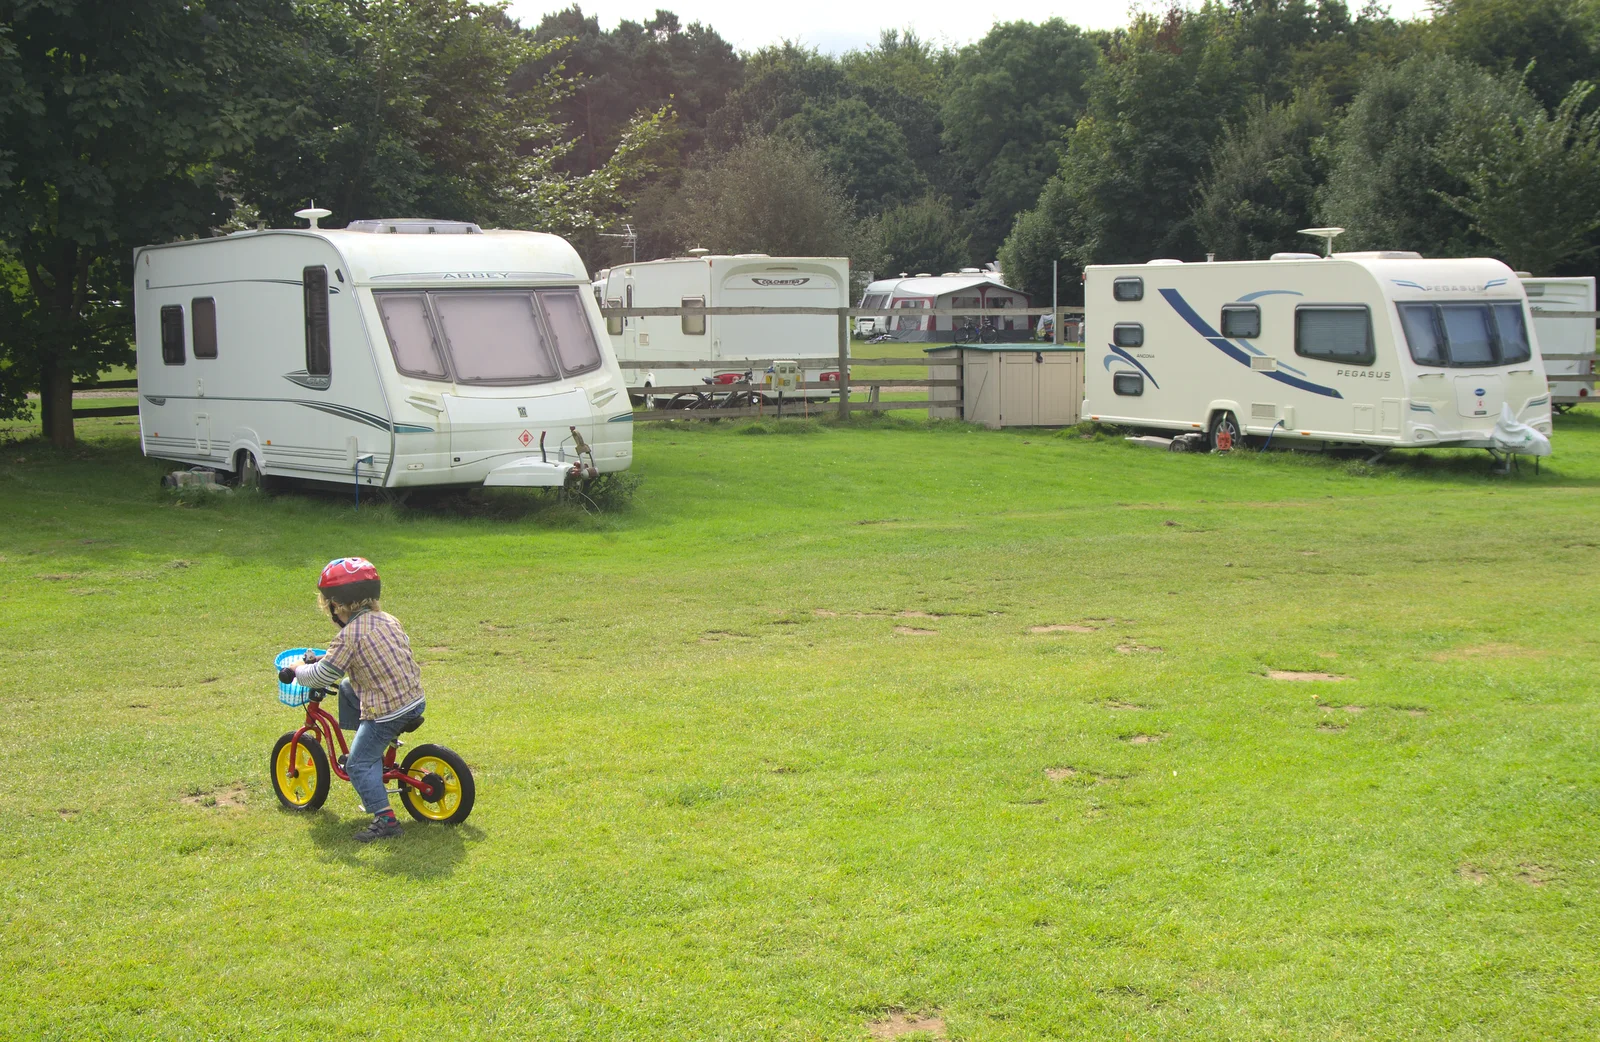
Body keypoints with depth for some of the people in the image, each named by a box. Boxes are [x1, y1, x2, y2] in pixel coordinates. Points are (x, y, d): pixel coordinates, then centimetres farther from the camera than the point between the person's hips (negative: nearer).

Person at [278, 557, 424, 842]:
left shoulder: (349, 636, -15)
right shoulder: (388, 620, 7)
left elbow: (323, 674, -12)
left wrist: (296, 671, 8)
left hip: (385, 712, -8)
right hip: (415, 699, 8)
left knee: (359, 765, 0)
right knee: (347, 689, 26)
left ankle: (384, 818, -9)